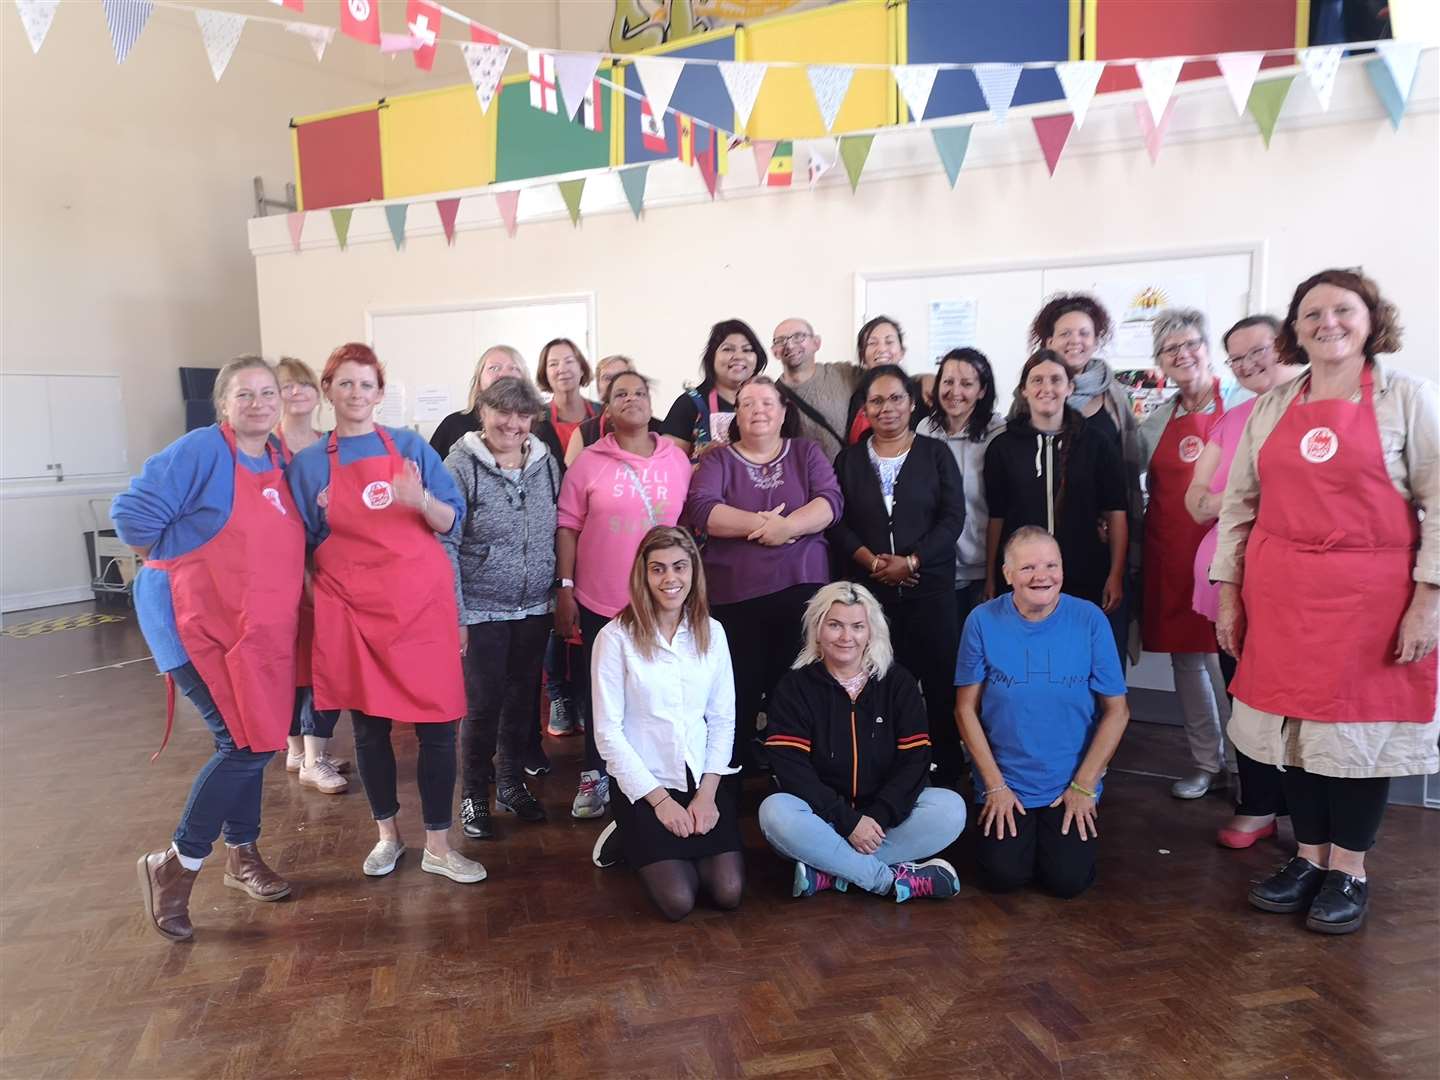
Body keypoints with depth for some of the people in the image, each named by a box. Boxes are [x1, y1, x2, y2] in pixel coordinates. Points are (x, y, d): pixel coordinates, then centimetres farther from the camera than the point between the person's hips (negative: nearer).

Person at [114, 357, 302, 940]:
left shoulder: (278, 461, 9)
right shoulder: (201, 449, -14)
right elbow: (134, 513, -17)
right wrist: (181, 565, -7)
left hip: (262, 629, 7)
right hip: (200, 624, -7)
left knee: (250, 742, 14)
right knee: (245, 744, -10)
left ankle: (243, 854, 31)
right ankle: (175, 864, 8)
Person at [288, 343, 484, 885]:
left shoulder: (410, 446, 5)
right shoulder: (308, 463, 6)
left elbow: (452, 521, 2)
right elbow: (302, 547, 12)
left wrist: (421, 500, -17)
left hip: (423, 603, 0)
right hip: (353, 611, 1)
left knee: (438, 724, -1)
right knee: (369, 726, 9)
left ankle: (438, 845, 13)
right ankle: (387, 833, 28)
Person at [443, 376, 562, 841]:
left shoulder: (546, 463, 3)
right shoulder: (462, 466, -9)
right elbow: (445, 544, -11)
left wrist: (561, 594, 8)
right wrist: (454, 615, -14)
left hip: (535, 608, 4)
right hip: (482, 610, -4)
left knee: (523, 698, 14)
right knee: (483, 703, 2)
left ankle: (512, 783, 33)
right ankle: (474, 796, 22)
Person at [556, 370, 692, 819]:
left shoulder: (677, 458, 5)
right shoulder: (588, 462, -1)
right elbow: (567, 528, -1)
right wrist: (565, 590, -5)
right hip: (601, 601, -1)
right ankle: (595, 775, 25)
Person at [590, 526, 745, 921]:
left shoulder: (711, 632, 2)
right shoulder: (616, 637, -11)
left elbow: (723, 719, 3)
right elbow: (608, 731, -10)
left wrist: (707, 792, -7)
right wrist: (659, 799, -10)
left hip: (707, 779, 3)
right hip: (645, 784, -3)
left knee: (728, 894, -9)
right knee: (678, 901, -13)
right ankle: (634, 840, 17)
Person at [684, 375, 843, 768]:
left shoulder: (807, 452, 11)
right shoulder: (718, 460, 7)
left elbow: (831, 501, -3)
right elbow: (700, 509, -9)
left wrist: (787, 526, -19)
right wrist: (760, 522, -17)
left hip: (801, 589, 1)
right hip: (735, 596, -1)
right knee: (739, 691, 4)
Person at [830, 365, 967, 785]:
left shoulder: (936, 454, 7)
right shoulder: (849, 459, 11)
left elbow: (952, 518, -2)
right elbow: (837, 522, 3)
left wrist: (911, 562, -13)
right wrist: (872, 562, -13)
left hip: (930, 587, -1)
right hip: (868, 590, 1)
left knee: (940, 681, 0)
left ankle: (948, 773, 12)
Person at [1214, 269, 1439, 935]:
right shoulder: (1270, 408, 9)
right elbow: (1238, 505, 10)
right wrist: (1229, 592, 7)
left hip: (1370, 594, -3)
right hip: (1279, 596, 3)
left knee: (1359, 725, 4)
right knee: (1293, 722, 8)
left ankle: (1348, 871, 21)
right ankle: (1309, 858, 26)